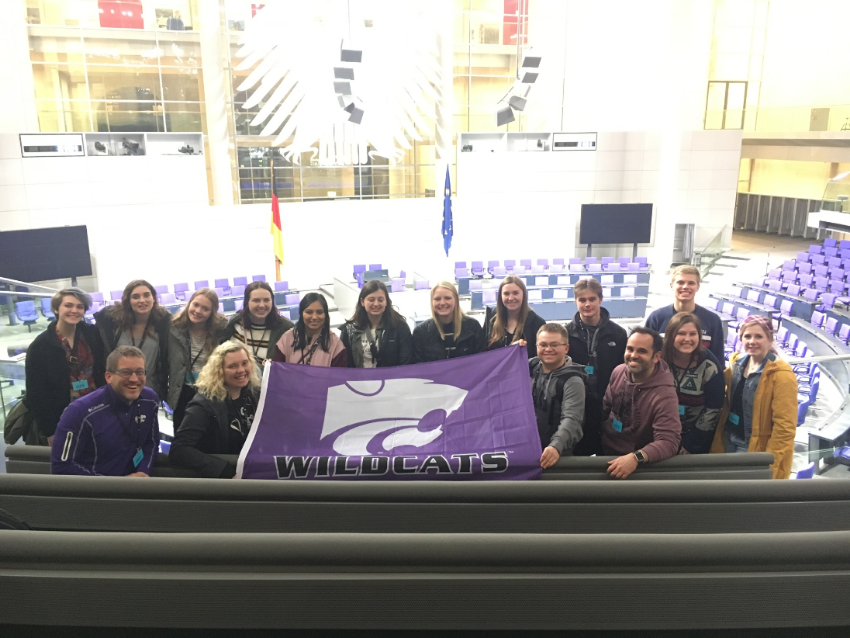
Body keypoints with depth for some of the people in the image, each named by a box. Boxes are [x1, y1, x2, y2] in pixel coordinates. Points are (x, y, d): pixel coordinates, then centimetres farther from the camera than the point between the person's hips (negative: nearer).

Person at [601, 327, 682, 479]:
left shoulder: (664, 394, -21)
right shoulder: (618, 371, -3)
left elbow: (669, 441, -29)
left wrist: (636, 458, -43)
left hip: (635, 465, -4)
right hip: (604, 451, 4)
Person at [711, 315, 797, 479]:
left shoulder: (781, 375, -17)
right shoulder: (736, 363, 3)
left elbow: (784, 427, -18)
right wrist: (719, 443, 10)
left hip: (756, 450, -6)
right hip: (729, 442, 7)